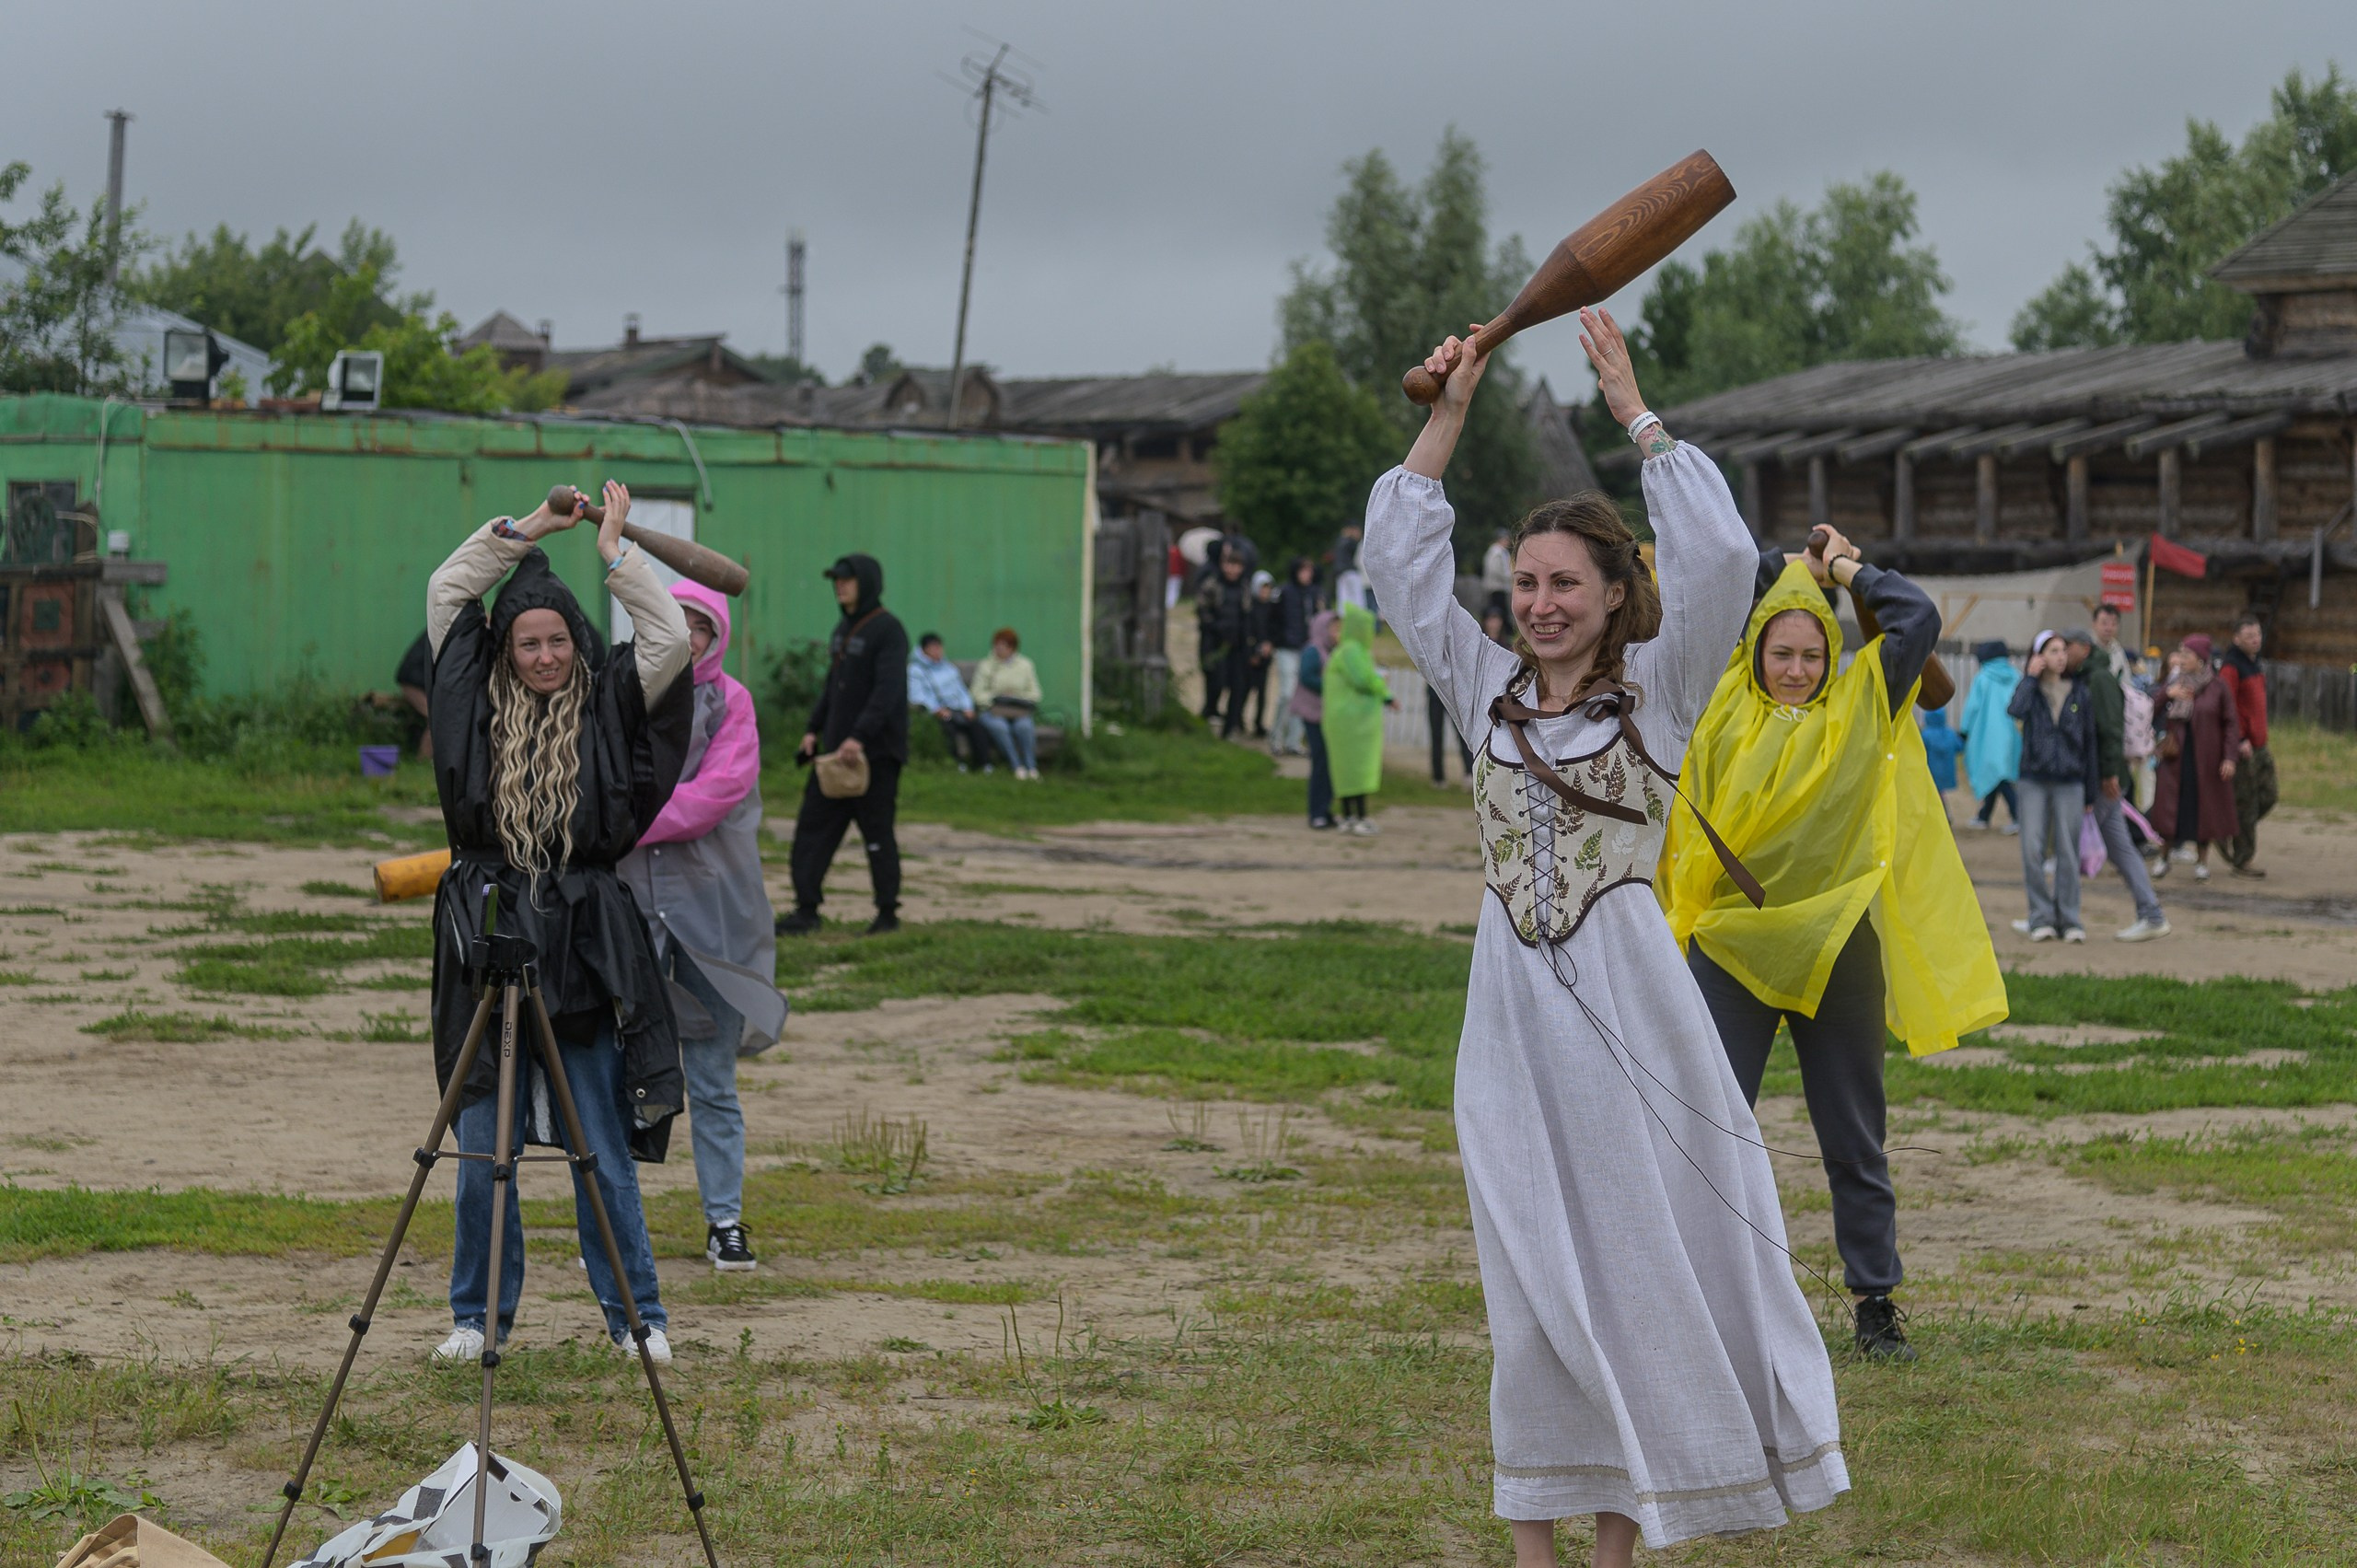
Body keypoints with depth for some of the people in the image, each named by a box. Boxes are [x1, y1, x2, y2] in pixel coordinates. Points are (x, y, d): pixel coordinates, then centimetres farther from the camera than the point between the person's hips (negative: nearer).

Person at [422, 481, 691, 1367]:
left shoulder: (609, 710, 4)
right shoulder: (481, 706, 8)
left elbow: (671, 638, -7)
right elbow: (445, 592, 7)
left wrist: (614, 551, 1)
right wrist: (527, 531, 5)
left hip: (585, 947, -1)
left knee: (603, 1150, 2)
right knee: (483, 1148, 5)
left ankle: (635, 1316, 12)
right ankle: (479, 1314, 16)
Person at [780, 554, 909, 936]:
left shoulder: (887, 629, -12)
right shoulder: (843, 628, 16)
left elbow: (887, 690, -21)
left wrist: (860, 736, -28)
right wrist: (814, 729, 16)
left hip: (876, 752, -9)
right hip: (836, 748, 9)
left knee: (877, 832, -2)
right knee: (813, 825, 3)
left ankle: (888, 913, 9)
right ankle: (806, 909, 4)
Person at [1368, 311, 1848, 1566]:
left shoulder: (1657, 694, 1)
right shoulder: (1486, 690, 10)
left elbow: (1719, 558, -13)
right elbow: (1399, 558, 9)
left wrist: (1633, 410, -10)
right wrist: (1448, 414, 4)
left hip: (1628, 1005, -3)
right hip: (1512, 1017, 3)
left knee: (1641, 1271, 2)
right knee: (1531, 1285, 5)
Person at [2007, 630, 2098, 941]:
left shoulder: (2079, 692, 6)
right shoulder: (2030, 689, 5)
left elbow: (2089, 741, 8)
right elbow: (2015, 709, -20)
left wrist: (2090, 791, 6)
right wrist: (2031, 677, -10)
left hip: (2069, 782, 0)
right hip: (2034, 779, 0)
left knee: (2068, 852, 0)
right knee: (2033, 851, -5)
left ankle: (2069, 919, 7)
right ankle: (2041, 918, 3)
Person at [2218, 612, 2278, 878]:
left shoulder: (2256, 666, 17)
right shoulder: (2231, 668, -12)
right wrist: (2240, 740, -23)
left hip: (2258, 744, 9)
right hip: (2242, 746, -9)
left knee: (2267, 796, 9)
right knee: (2246, 803, -5)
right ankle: (2241, 861, 1)